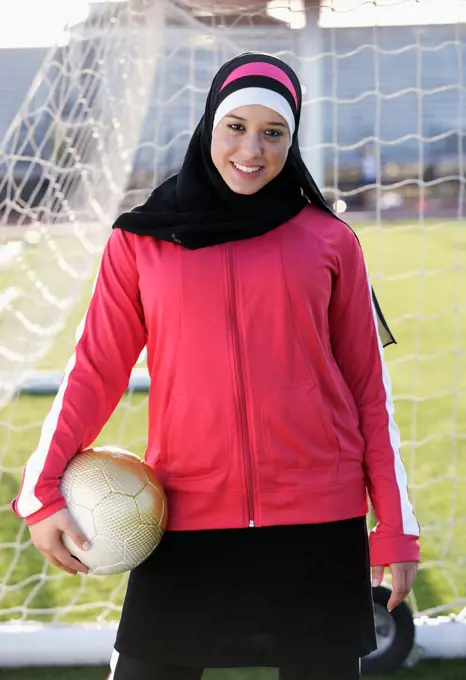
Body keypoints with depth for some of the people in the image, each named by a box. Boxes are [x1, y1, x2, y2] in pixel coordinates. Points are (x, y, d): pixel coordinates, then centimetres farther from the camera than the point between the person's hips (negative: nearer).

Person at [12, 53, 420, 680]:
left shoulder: (329, 242, 5)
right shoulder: (141, 243, 5)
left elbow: (368, 388, 7)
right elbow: (96, 370, 1)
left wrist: (395, 527, 5)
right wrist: (42, 487, -12)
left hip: (318, 522, 1)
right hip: (187, 520, 0)